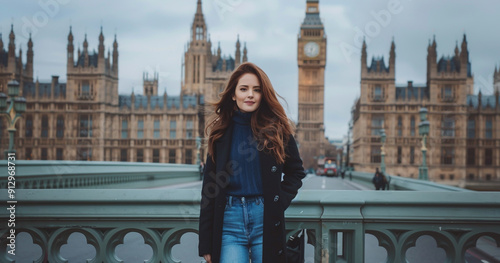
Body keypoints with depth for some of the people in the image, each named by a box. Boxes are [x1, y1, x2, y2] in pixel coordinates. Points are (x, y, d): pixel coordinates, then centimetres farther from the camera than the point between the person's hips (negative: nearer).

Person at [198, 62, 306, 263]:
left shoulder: (277, 129, 3)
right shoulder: (221, 132, 6)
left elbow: (296, 172, 14)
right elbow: (209, 187, 5)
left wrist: (280, 201, -3)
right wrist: (205, 243, 2)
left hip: (266, 219, 0)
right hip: (230, 218, 1)